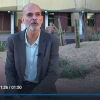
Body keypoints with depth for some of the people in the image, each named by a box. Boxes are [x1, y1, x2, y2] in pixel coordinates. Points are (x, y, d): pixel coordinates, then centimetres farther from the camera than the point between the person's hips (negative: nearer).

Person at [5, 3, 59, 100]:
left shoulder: (53, 41, -10)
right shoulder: (13, 40, -5)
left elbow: (53, 74, -11)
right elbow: (9, 70, 1)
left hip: (43, 90, -1)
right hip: (19, 88, 1)